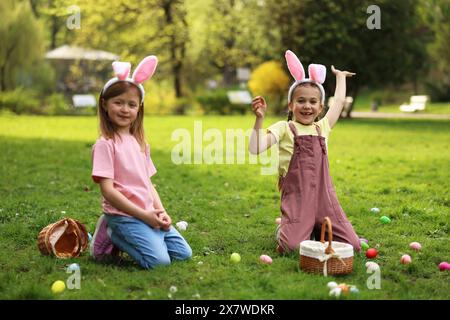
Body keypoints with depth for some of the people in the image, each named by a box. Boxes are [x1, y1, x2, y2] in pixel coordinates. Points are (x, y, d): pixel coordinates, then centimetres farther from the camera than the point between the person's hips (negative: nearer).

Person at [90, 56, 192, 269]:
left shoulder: (140, 143, 13)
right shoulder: (105, 144, -10)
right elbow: (107, 190, -16)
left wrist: (161, 211, -1)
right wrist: (144, 215, -17)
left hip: (149, 215, 8)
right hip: (124, 215, -8)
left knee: (184, 253, 6)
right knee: (159, 260, -21)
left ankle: (123, 236, 14)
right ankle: (112, 235, 1)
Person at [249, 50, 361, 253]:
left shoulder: (322, 127, 16)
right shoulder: (284, 128, 1)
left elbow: (339, 101, 32)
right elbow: (256, 149, -12)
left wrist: (340, 76, 44)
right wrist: (259, 119, -18)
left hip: (324, 197, 5)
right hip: (296, 198, -4)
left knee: (352, 246, -6)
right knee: (291, 247, -22)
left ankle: (317, 231, 21)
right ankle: (284, 228, 13)